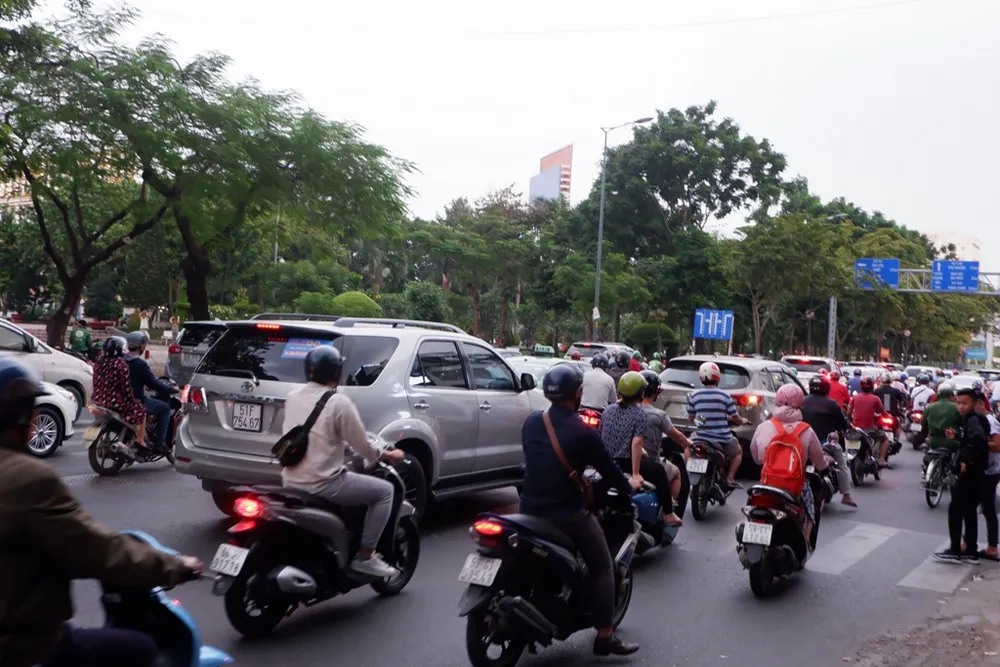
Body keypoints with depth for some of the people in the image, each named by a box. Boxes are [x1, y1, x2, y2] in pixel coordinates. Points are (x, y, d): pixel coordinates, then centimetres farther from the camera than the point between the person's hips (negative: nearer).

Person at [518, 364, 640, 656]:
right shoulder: (583, 431, -15)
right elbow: (608, 469, -6)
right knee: (603, 569, 10)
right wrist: (628, 486, 13)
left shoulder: (530, 421, 1)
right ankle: (604, 637, 9)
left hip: (530, 509, 6)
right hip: (567, 513, -6)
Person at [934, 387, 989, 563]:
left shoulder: (973, 420, -17)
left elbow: (978, 439, -36)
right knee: (969, 511, 14)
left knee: (955, 509, -3)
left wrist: (966, 460, -28)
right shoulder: (971, 419, 13)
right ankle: (971, 552, 20)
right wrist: (956, 436, 8)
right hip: (973, 473, 10)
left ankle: (955, 551, 1)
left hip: (969, 472, -10)